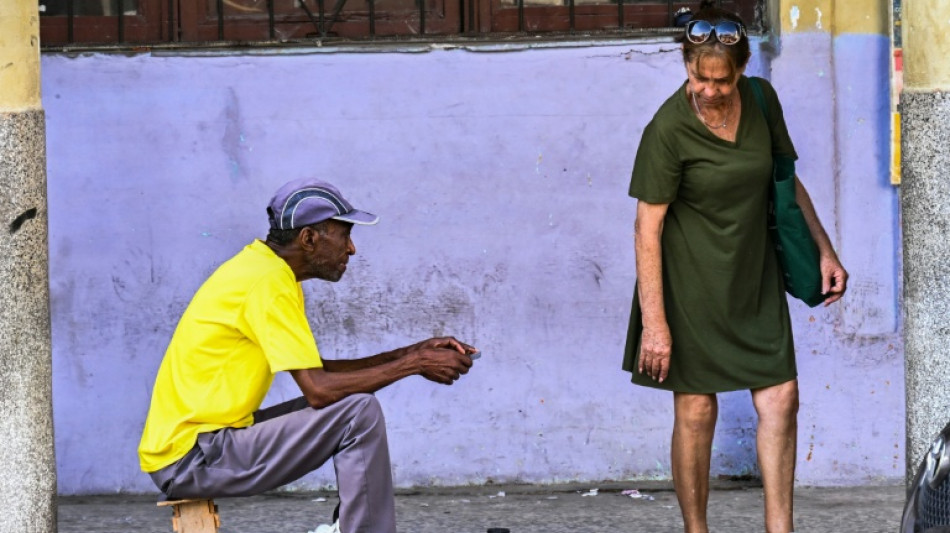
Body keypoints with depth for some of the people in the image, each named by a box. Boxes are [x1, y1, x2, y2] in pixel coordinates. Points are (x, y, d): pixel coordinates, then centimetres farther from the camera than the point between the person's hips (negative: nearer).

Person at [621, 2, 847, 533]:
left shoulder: (761, 100, -3)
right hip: (694, 284, -5)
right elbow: (648, 227, -17)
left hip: (754, 276, 5)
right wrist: (655, 322, -20)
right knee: (696, 411, 0)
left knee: (780, 399, -1)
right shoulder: (669, 129, -19)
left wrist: (825, 251, 9)